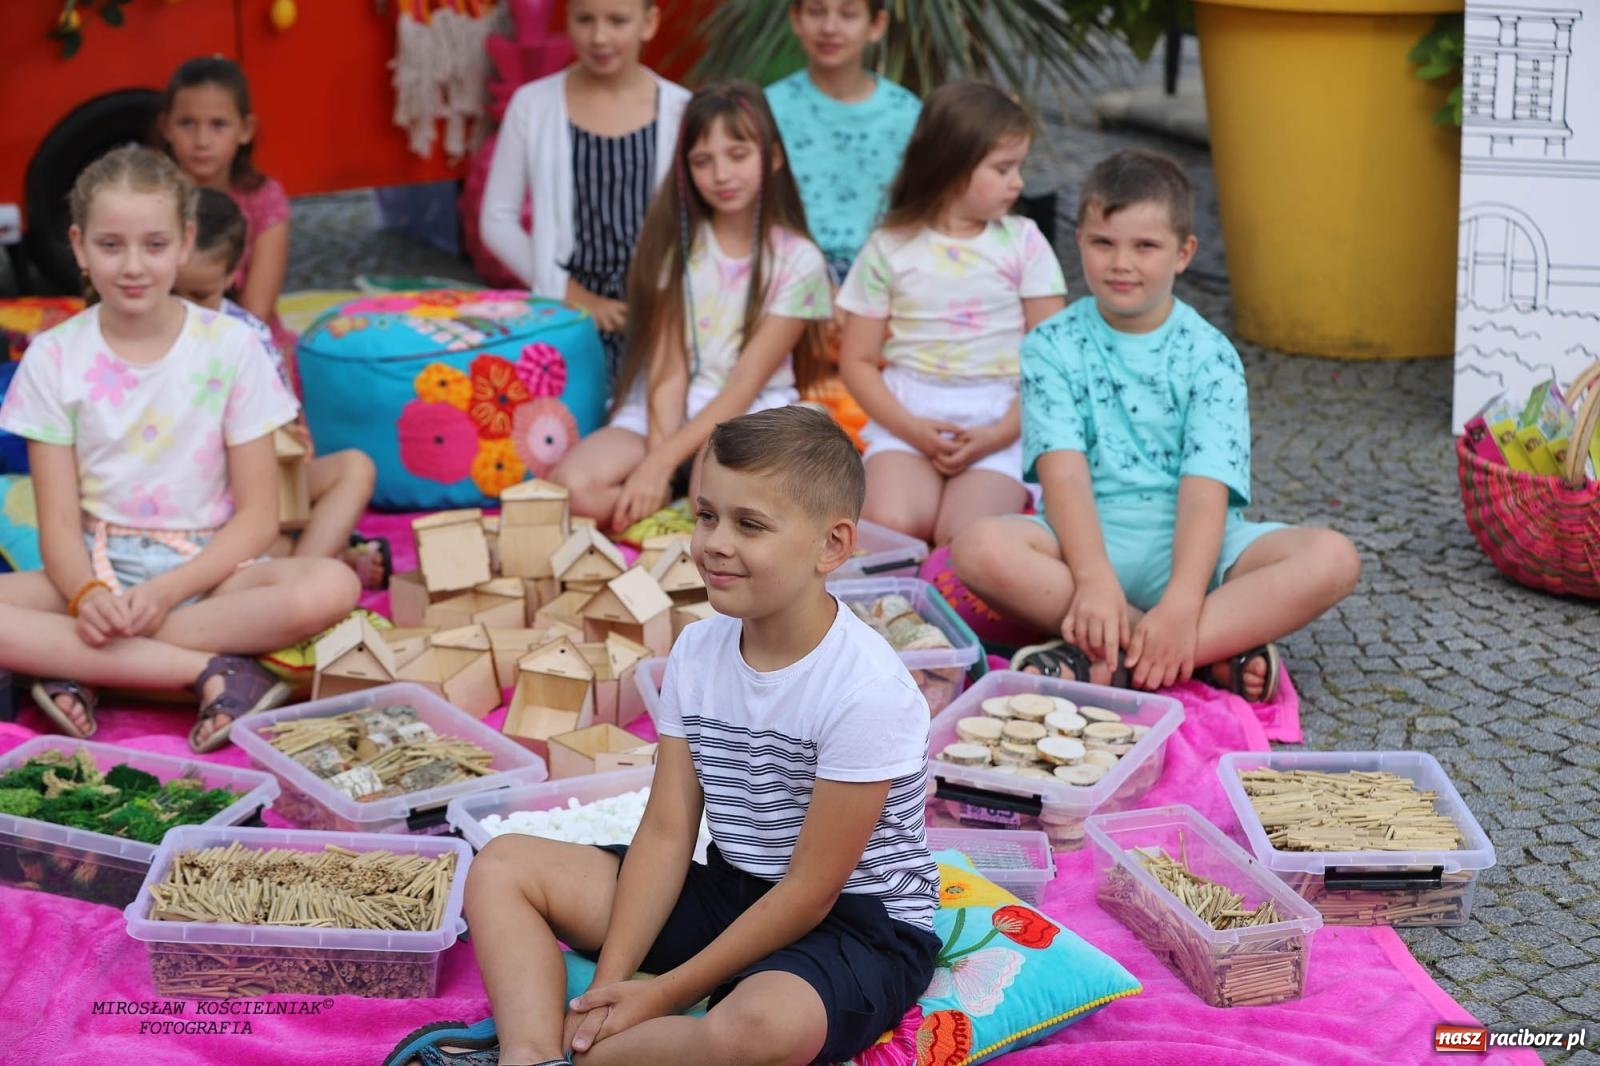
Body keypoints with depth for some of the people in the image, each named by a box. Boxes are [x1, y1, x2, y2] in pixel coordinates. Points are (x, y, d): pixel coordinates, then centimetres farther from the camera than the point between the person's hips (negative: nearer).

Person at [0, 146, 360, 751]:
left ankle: (79, 668, -25)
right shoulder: (53, 359, 1)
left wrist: (168, 591, -19)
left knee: (331, 587, -32)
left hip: (206, 569, 0)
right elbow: (58, 521, -2)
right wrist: (88, 594, -25)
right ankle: (209, 671, -27)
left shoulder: (230, 346, -2)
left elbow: (258, 515, -3)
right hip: (97, 572, 1)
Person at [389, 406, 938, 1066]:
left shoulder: (866, 691, -23)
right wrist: (611, 985, -15)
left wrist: (661, 995, -17)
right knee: (502, 866, 1)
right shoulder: (698, 653, -3)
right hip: (730, 890, 7)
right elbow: (665, 834, -3)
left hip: (857, 921, -7)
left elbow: (809, 892, -20)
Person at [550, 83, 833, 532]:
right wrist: (657, 457, -20)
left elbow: (744, 384, -10)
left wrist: (662, 462, -20)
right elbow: (667, 369, -3)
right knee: (570, 486, -26)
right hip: (665, 409, 3)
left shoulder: (798, 262, -3)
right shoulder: (676, 243, 4)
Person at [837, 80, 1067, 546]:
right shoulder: (890, 248, 4)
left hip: (999, 419, -1)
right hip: (908, 411, 1)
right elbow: (857, 359, 4)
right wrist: (911, 429, -11)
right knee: (889, 526, -26)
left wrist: (1000, 435, -12)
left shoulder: (1022, 242, 3)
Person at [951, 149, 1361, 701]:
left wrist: (1181, 603, -28)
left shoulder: (1210, 356, 0)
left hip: (1187, 543, 1)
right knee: (981, 547, -32)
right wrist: (1094, 579, -28)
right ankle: (1219, 649, -29)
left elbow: (1204, 489, -12)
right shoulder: (1052, 348, 2)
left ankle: (1101, 663, -33)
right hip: (1089, 537, -1)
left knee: (1333, 558, -24)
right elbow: (1064, 472, -11)